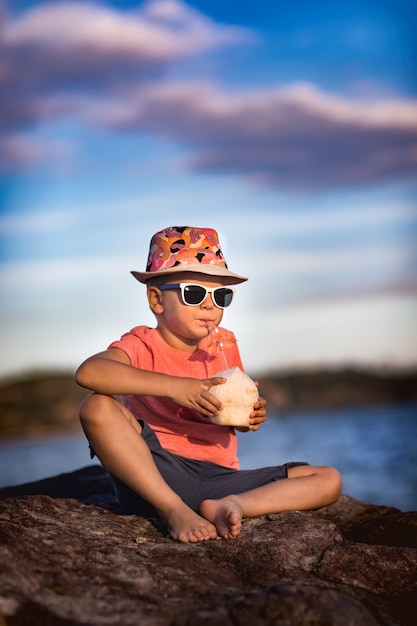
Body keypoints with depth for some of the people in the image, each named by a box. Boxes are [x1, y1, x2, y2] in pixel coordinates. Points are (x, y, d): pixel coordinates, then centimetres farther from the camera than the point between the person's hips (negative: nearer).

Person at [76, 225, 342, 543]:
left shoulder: (224, 345, 12)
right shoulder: (143, 345, -5)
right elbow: (88, 371, -28)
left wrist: (251, 417, -1)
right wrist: (173, 386, -31)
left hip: (220, 478, 5)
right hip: (155, 478, -5)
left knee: (329, 480, -6)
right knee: (97, 407, -29)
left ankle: (226, 506, -25)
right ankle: (174, 510, -30)